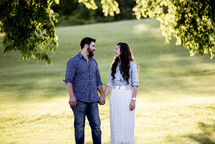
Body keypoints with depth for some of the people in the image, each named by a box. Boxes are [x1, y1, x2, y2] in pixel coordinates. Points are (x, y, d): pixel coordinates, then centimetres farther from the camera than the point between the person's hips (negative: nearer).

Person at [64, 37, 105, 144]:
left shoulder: (93, 62, 18)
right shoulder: (73, 61, -2)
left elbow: (98, 80, 23)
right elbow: (68, 80, -8)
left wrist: (102, 95, 14)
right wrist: (72, 96, -18)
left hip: (93, 100, 5)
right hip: (80, 100, -5)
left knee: (96, 125, 2)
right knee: (79, 127, 0)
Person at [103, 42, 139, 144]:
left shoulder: (132, 65, -2)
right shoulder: (114, 66, 13)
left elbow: (135, 84, -6)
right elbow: (110, 84, 14)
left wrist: (133, 100, -13)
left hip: (127, 95, -5)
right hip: (115, 96, 5)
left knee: (126, 124, -2)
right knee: (115, 124, 5)